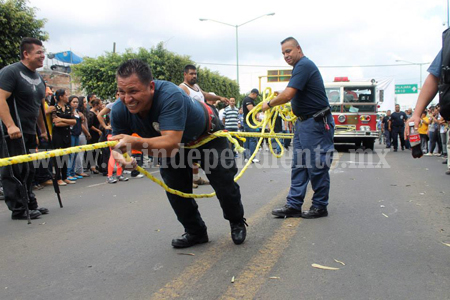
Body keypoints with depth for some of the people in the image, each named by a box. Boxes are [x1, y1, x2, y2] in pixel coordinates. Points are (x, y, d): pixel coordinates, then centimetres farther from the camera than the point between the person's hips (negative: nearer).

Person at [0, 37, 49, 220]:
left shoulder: (39, 78, 14)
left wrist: (43, 130, 21)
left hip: (29, 133, 9)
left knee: (28, 170, 16)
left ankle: (30, 204, 26)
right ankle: (18, 210, 6)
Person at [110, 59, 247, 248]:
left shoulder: (171, 96, -46)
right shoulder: (119, 110, -27)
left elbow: (171, 144, -54)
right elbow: (118, 143, -17)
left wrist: (135, 143, -69)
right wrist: (120, 157, -42)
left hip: (207, 134, -4)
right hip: (168, 139, 5)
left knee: (224, 183, 1)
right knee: (175, 189, 0)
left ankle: (237, 222, 29)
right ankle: (195, 232, 22)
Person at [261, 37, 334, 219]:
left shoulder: (304, 65, -16)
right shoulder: (301, 66, 16)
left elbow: (287, 95, -25)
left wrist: (269, 104, -10)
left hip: (316, 123, -10)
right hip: (303, 122, 11)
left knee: (317, 166, -2)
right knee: (298, 165, 9)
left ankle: (320, 207, 10)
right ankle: (294, 205, 13)